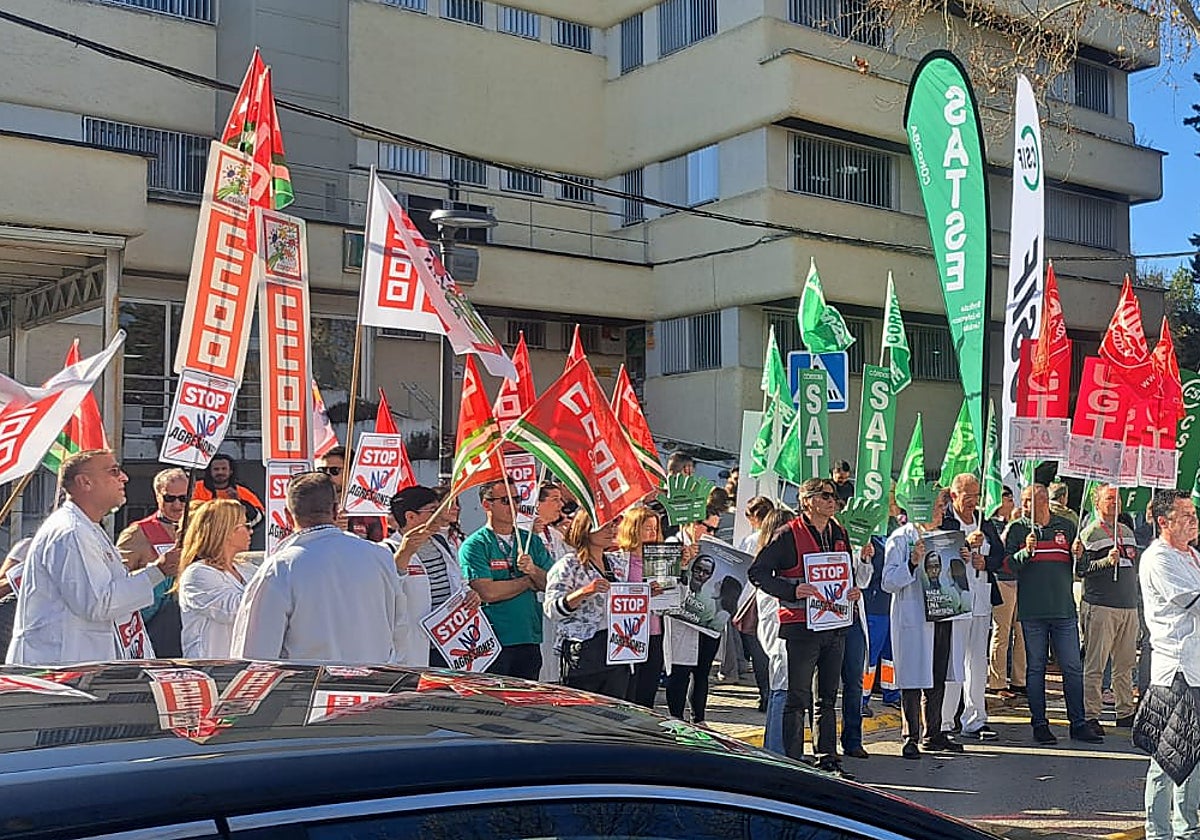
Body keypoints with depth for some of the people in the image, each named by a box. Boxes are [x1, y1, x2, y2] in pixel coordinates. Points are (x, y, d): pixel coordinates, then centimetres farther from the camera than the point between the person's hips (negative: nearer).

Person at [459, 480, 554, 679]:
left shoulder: (532, 541, 13)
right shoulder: (474, 546, -4)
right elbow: (488, 592, -16)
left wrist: (533, 570, -14)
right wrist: (528, 581, -3)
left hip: (530, 640, 5)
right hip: (492, 643, -5)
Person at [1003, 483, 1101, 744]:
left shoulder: (1066, 527, 11)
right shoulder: (1017, 529, 5)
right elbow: (1006, 565, -2)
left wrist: (1078, 555, -7)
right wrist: (1026, 552, -19)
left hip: (1064, 609, 2)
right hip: (1032, 610, -2)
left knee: (1073, 668, 4)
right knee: (1036, 668, 4)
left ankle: (1078, 723, 11)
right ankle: (1039, 724, 11)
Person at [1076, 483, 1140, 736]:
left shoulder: (1127, 531, 18)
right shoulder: (1089, 533, -4)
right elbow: (1080, 569, -12)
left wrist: (1136, 602, 19)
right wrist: (1107, 561, -22)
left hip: (1128, 606, 7)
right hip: (1100, 607, -7)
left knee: (1125, 664, 12)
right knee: (1095, 665, -5)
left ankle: (1125, 712, 21)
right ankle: (1090, 714, -1)